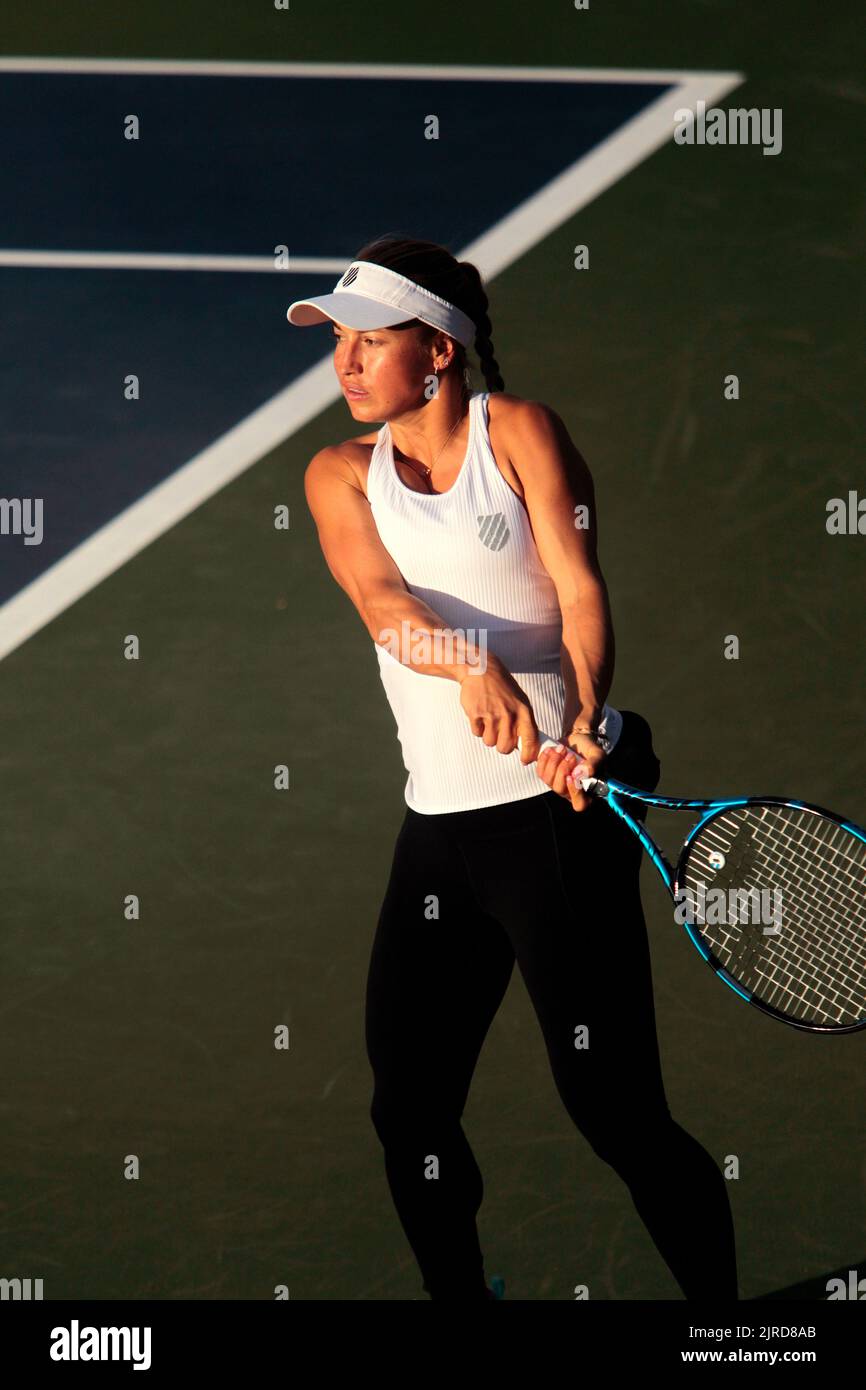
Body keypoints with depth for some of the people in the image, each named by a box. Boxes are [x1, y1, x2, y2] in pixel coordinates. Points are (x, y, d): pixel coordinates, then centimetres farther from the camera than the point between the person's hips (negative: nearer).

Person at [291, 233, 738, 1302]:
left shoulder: (518, 430, 1)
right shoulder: (340, 475, 11)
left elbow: (578, 584, -9)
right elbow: (381, 599, -8)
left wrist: (583, 716, -28)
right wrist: (472, 670, -29)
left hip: (557, 807, -5)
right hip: (436, 823, 5)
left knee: (612, 1105, -8)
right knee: (408, 1112, 8)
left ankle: (721, 1298, 8)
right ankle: (459, 1295, 28)